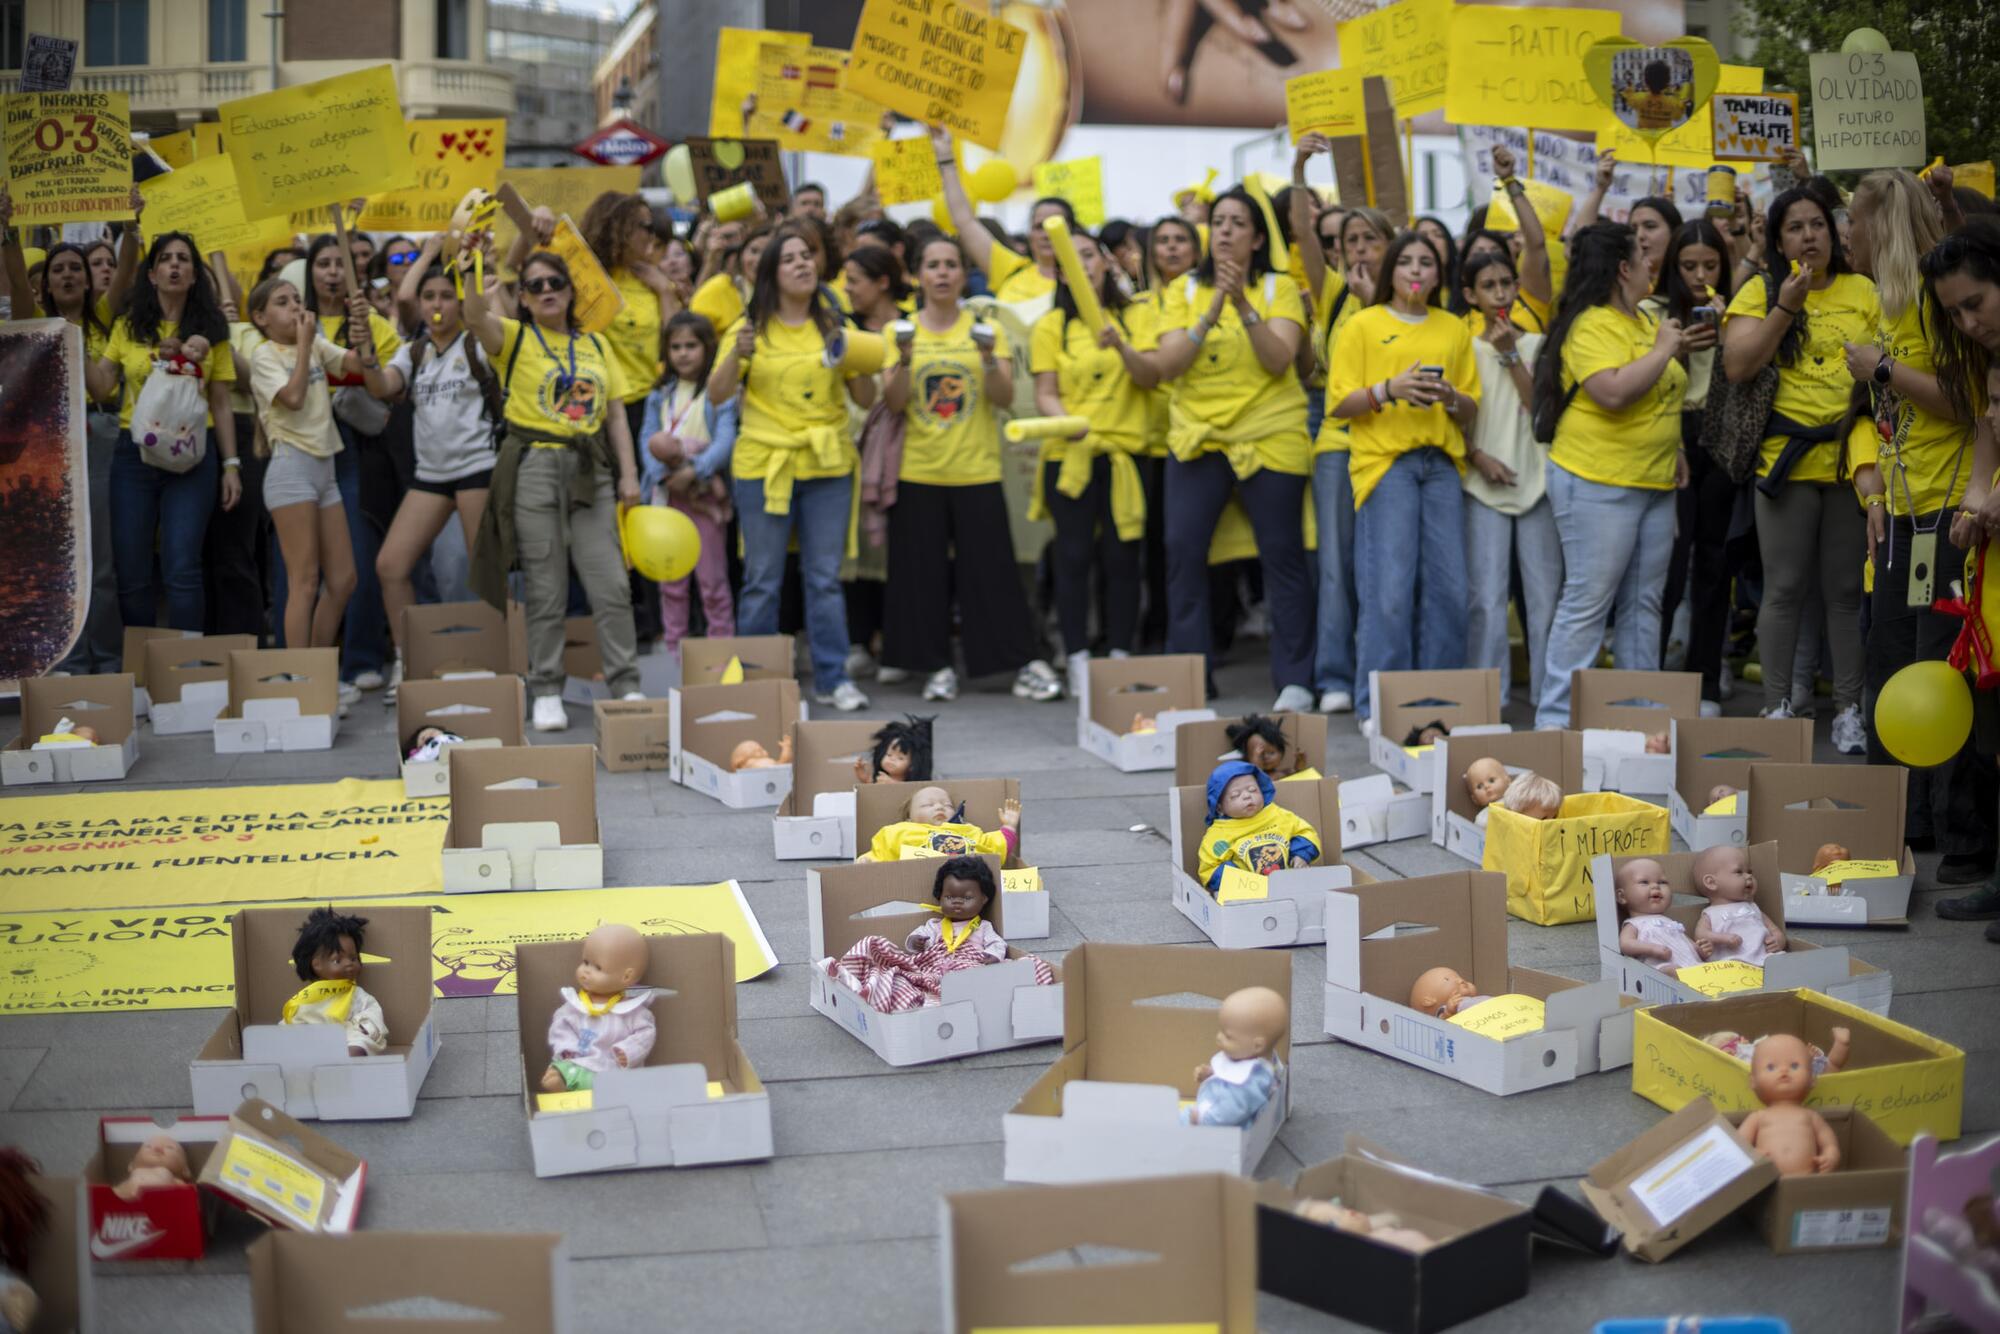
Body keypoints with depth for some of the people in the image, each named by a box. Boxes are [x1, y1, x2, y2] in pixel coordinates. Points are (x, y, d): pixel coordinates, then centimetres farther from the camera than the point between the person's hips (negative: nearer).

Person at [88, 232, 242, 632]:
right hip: (134, 453, 2)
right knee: (132, 572, 3)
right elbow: (101, 387, 4)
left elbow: (220, 405, 6)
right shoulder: (129, 326, 8)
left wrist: (231, 464, 1)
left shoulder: (210, 330, 4)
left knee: (182, 570, -7)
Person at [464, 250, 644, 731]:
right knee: (545, 591, 1)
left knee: (612, 585, -1)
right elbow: (476, 320, -20)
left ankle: (626, 686, 7)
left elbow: (615, 415, 14)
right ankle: (546, 694, 10)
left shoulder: (595, 344, 14)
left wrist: (628, 473, 4)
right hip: (534, 467, -3)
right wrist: (475, 282, -40)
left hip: (590, 470, 3)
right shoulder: (514, 337, 3)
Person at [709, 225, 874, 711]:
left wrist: (853, 364, -10)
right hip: (763, 466, -2)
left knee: (825, 578, 3)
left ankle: (832, 679, 9)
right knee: (762, 581, 3)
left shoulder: (833, 326, 10)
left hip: (827, 469, 2)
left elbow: (866, 399, 9)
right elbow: (717, 395, -4)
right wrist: (737, 354, -21)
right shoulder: (752, 328, 3)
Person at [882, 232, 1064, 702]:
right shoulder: (904, 331, 7)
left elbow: (1006, 397, -3)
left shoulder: (984, 329, 5)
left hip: (976, 470, -1)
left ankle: (1024, 664, 2)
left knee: (992, 569, -2)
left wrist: (989, 360, -20)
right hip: (918, 473, 1)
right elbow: (893, 403, -1)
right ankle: (938, 666, 11)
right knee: (923, 572, 2)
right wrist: (905, 361, -18)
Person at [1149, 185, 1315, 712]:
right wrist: (1210, 314, -15)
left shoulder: (1279, 288, 3)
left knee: (1282, 555, -1)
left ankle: (1294, 682, 5)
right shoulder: (1185, 291, 9)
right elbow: (1166, 364, -3)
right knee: (1182, 550, -6)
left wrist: (1244, 306, -22)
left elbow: (1279, 360, -11)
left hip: (1269, 437, -2)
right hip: (1196, 436, 2)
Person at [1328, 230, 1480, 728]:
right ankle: (1378, 705, -2)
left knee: (1449, 587, -1)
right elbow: (1339, 403, -1)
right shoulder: (1363, 325, 6)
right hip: (1384, 460, -4)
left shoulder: (1454, 329, 17)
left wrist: (1451, 397, -5)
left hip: (1441, 462, 4)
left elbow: (1472, 412, 17)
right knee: (1391, 588, -9)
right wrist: (1391, 389, -15)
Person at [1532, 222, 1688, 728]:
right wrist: (1663, 350, -15)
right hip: (1598, 484, -9)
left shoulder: (1645, 320, 16)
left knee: (1643, 604, 11)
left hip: (1654, 484, 9)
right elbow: (1614, 392, -27)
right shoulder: (1592, 326, -13)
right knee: (1588, 602, -8)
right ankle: (1555, 719, -4)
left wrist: (1675, 450, 18)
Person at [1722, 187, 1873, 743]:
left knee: (1847, 590, 6)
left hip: (1854, 460, 2)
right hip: (1786, 460, -1)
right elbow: (1737, 367, -7)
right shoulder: (1759, 292, 3)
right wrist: (1786, 307, -15)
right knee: (1784, 589, 4)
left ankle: (1849, 709, 14)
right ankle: (1777, 706, 13)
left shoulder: (1863, 292, 8)